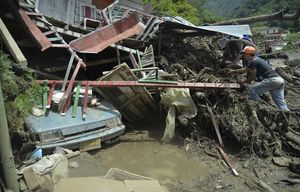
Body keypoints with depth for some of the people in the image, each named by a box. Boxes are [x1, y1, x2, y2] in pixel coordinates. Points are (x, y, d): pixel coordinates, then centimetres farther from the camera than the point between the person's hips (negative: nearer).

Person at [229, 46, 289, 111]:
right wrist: (234, 71, 48)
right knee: (281, 102, 8)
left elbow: (253, 76, -3)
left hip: (272, 80, -10)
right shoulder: (256, 60, 24)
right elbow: (245, 69, 39)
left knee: (253, 90, -6)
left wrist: (244, 82, 14)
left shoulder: (254, 61, -6)